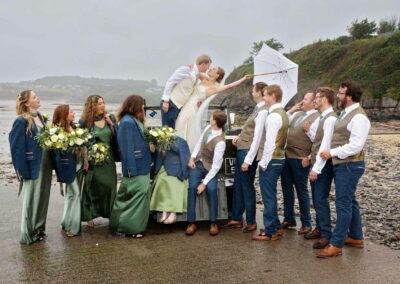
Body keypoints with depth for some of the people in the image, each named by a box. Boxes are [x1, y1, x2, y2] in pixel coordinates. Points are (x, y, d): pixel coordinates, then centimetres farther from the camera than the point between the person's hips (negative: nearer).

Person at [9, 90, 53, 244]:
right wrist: (22, 170, -18)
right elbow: (16, 146, -15)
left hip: (46, 163, 7)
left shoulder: (40, 117, 9)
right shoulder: (21, 121, -14)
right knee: (31, 199, 4)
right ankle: (28, 234, 18)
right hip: (33, 165, -7)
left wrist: (50, 161, 11)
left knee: (43, 197, 15)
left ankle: (39, 229, 30)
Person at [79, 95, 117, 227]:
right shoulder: (85, 122, -5)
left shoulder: (109, 119, 6)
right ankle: (89, 216, 13)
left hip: (108, 158, 4)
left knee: (110, 185, 5)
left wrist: (111, 124, -10)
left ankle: (111, 214, 18)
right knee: (92, 187, 2)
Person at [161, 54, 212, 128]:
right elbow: (170, 82, -16)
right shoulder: (186, 69, -15)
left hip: (179, 106, 8)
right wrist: (166, 101, -20)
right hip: (170, 104, -8)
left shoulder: (197, 75, 9)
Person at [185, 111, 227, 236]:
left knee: (211, 189, -28)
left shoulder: (220, 142, -27)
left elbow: (216, 166, -25)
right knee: (192, 187, -19)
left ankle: (213, 223, -10)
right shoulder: (208, 128, -7)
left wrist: (204, 183, -24)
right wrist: (192, 158, 0)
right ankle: (191, 222, -13)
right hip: (197, 164, 5)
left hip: (210, 168, -4)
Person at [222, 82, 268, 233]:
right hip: (241, 149, 9)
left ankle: (251, 221, 16)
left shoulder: (263, 111, -17)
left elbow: (257, 138, -20)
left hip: (249, 151, -9)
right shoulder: (258, 108, 11)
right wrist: (240, 137, 6)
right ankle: (236, 219, 25)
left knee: (247, 186, 2)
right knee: (238, 185, 14)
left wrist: (248, 160, -20)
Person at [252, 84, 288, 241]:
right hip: (279, 158, 10)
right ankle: (275, 227, 26)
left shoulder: (273, 116, -18)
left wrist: (263, 162, -15)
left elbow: (270, 142, -21)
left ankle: (270, 232, 6)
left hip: (271, 160, -10)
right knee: (271, 195, 17)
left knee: (268, 196, -2)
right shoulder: (283, 114, 12)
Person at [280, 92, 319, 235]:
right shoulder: (297, 114, 14)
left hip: (300, 160, -7)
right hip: (286, 156, 7)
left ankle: (306, 223, 15)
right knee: (287, 188, 13)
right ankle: (289, 219, 26)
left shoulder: (317, 118, -10)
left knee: (301, 191, 2)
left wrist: (308, 158, -18)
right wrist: (291, 110, 9)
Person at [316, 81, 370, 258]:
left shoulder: (358, 117, -17)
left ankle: (336, 245, -3)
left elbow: (355, 146, -23)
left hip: (349, 166, -10)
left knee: (343, 204, -7)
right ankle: (356, 237, 30)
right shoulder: (345, 113, 14)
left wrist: (331, 153, -19)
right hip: (341, 164, 10)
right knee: (350, 202, 17)